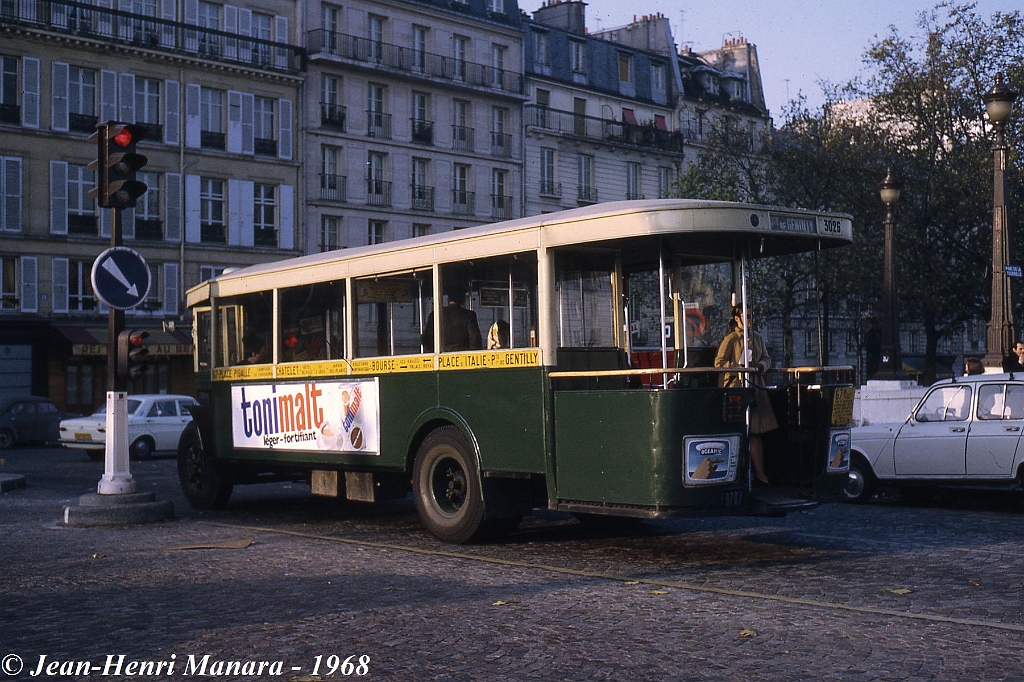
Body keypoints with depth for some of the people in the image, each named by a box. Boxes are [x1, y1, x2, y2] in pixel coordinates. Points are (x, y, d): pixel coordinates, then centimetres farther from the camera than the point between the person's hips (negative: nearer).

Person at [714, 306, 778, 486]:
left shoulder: (757, 338, 14)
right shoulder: (731, 339, -3)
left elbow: (767, 359, 18)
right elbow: (719, 363, -7)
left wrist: (760, 366, -4)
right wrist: (739, 368, -18)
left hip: (756, 387, 5)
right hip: (736, 387, -5)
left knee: (756, 430, 3)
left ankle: (760, 473, 6)